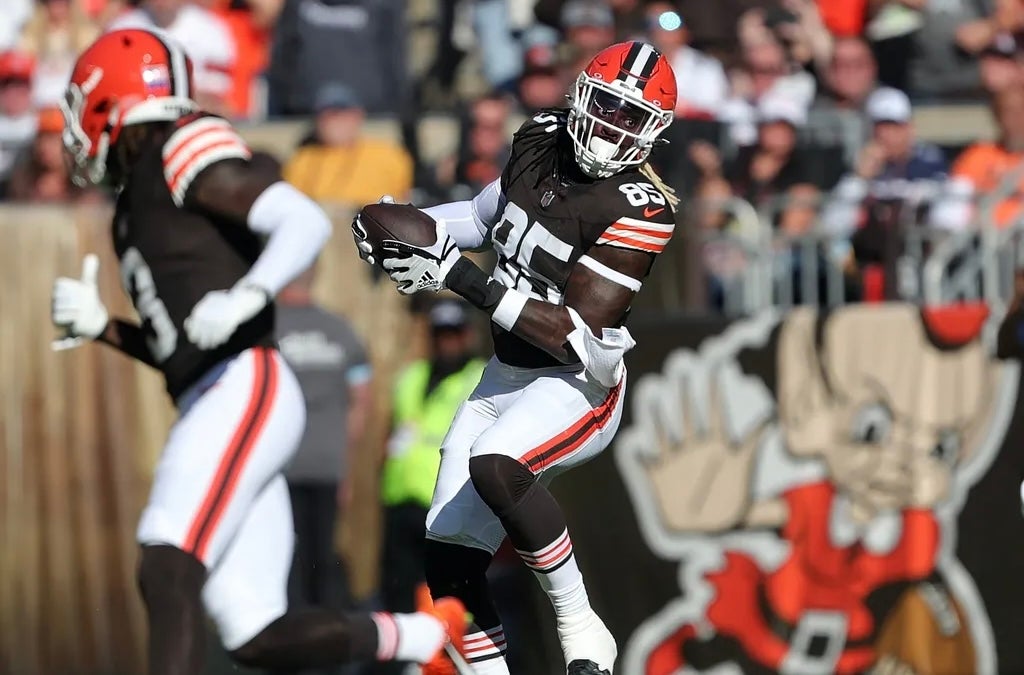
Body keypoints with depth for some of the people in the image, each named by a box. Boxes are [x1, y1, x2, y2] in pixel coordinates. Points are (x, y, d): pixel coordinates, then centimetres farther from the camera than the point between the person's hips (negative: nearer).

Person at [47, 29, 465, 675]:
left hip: (245, 389, -9)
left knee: (168, 574, -22)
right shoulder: (139, 201, 25)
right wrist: (100, 326, 16)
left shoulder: (183, 151, -2)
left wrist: (245, 299, -30)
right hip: (221, 405, 9)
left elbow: (307, 222, -15)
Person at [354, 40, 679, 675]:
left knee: (494, 467, -37)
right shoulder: (542, 140, 1)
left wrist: (460, 277, -30)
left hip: (575, 384, -8)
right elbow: (486, 215, 21)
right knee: (450, 568, 2)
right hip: (505, 378, 8)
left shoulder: (637, 210, -21)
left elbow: (578, 335, -26)